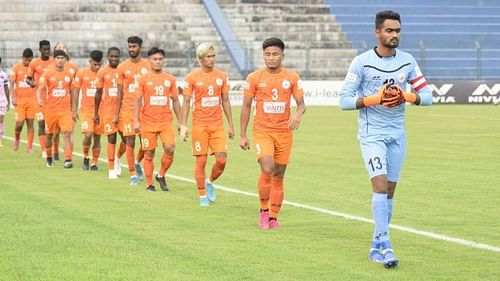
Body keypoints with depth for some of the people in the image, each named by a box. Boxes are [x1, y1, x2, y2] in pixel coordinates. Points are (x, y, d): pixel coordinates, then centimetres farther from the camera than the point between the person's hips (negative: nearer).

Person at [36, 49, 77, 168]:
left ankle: (68, 160, -20)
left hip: (65, 110, 1)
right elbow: (40, 88, -12)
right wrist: (39, 98, -34)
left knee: (67, 133, -14)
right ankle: (49, 158, 31)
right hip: (50, 109, -1)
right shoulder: (47, 74, -3)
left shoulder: (69, 75, 6)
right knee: (49, 135, 11)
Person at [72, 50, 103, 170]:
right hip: (86, 110, -1)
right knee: (88, 135, -15)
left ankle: (94, 163, 12)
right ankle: (86, 157, 9)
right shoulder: (81, 73, 0)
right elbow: (76, 92, 3)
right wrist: (74, 111, -1)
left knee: (97, 138, 3)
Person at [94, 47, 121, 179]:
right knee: (112, 138, -4)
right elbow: (98, 93, 5)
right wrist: (95, 113, 4)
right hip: (107, 108, -2)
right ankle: (111, 169, 3)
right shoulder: (102, 72, 1)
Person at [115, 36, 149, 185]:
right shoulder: (123, 67, 1)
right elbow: (120, 92, 4)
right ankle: (133, 174, 5)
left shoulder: (148, 66, 4)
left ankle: (137, 163, 30)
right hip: (128, 109, -1)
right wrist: (116, 114, 1)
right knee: (130, 142, -3)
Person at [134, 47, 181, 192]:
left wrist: (180, 122, 10)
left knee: (170, 148, -14)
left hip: (166, 121, 1)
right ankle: (149, 184, 15)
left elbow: (175, 101, 12)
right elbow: (138, 101, 0)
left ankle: (161, 175, 9)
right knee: (149, 154, 3)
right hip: (148, 122, -1)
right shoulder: (144, 79, 1)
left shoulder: (170, 79, 7)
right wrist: (136, 121, -8)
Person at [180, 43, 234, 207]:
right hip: (199, 124, -3)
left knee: (222, 159, -5)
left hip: (218, 124, 3)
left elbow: (225, 101, 13)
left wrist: (231, 125, 11)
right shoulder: (192, 77, -2)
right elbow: (186, 102, 0)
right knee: (201, 161, -1)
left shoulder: (222, 76, 7)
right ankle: (202, 195, 11)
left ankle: (210, 182, 23)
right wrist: (183, 126, -6)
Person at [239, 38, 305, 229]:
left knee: (278, 176, 5)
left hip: (284, 132, 2)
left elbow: (301, 103, 3)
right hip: (262, 131, -2)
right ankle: (264, 211, 1)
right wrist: (242, 135, 2)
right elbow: (246, 107, 4)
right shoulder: (254, 78, -1)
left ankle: (273, 217, 15)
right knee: (267, 170, -19)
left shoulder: (292, 77, 2)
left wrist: (298, 114, -22)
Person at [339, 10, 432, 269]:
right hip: (371, 134, -4)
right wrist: (375, 98, -21)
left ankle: (377, 247, 16)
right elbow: (344, 100, -8)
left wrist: (407, 96, -16)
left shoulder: (407, 61, 4)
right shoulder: (361, 62, -8)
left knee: (389, 190, 6)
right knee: (380, 184, -17)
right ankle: (384, 244, -18)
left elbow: (427, 95, 5)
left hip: (397, 134, 4)